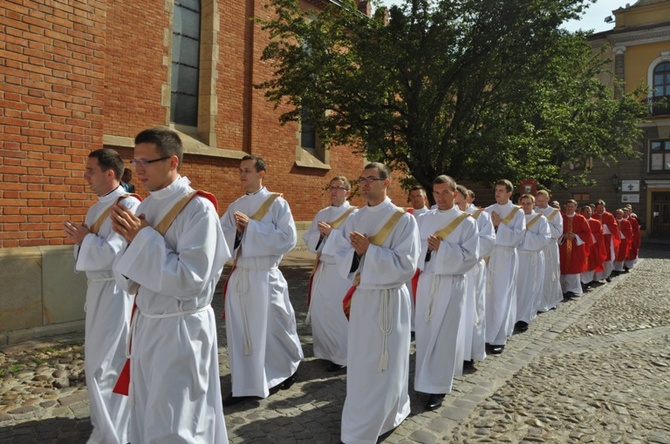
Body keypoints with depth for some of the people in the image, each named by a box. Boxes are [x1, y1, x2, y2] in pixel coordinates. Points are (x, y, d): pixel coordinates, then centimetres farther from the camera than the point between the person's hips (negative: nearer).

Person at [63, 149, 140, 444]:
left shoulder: (128, 205, -16)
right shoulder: (97, 207, 12)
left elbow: (113, 252, -24)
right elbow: (93, 249, 16)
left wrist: (83, 238, -9)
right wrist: (79, 237, -4)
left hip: (117, 291, -9)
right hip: (98, 288, 10)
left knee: (105, 364, -2)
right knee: (98, 359, 20)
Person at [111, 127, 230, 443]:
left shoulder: (199, 209, -17)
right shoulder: (145, 207, 6)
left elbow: (190, 280, -23)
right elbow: (128, 280, 7)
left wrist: (144, 238, -18)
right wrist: (131, 239, -11)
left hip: (181, 329, -7)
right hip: (145, 324, 7)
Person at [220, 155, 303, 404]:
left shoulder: (276, 203, -6)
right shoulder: (235, 207, 10)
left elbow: (289, 238, -16)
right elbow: (220, 239, 7)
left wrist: (251, 226, -18)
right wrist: (236, 230, -14)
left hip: (265, 277, -5)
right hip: (239, 276, 5)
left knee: (273, 329, 7)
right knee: (239, 333, 9)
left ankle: (287, 369, 34)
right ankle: (243, 386, 24)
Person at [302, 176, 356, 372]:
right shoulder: (321, 214, 11)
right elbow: (309, 242, 6)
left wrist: (331, 232, -22)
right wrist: (319, 234, -14)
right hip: (323, 269, 6)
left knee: (340, 314, 0)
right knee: (320, 312, 10)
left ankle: (341, 356, 17)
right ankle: (326, 351, 28)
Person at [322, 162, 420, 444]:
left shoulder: (403, 220, -11)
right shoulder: (354, 220, 6)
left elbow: (406, 265, -17)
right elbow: (341, 258, 4)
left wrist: (369, 250, -22)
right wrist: (356, 252, -17)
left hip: (389, 300, -5)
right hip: (361, 297, 5)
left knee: (383, 364, 4)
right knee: (360, 363, 15)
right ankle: (362, 418, 36)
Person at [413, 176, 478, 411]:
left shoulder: (467, 222, -5)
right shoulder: (424, 219, 7)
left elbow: (470, 256, -11)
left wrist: (442, 247, -20)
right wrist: (427, 247, -14)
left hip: (451, 285, -4)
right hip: (426, 282, 4)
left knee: (443, 335, 1)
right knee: (424, 331, 9)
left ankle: (438, 387, 12)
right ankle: (427, 378, 27)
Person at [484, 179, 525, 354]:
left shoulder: (517, 213, -1)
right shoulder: (488, 211, 9)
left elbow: (517, 237, -10)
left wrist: (500, 224, -14)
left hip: (506, 258, -3)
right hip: (488, 256, 4)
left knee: (501, 297, -2)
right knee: (488, 295, 7)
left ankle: (498, 339, 6)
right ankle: (488, 333, 19)